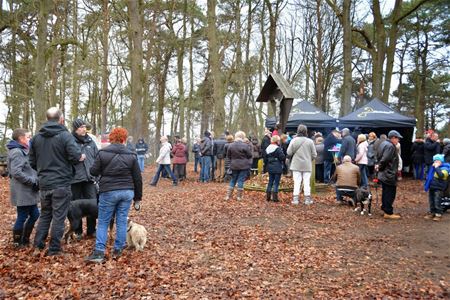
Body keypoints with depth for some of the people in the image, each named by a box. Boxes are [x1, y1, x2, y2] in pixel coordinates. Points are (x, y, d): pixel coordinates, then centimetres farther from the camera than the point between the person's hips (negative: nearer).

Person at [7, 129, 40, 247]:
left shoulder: (23, 151, 15)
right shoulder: (17, 152, -16)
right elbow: (16, 172, -24)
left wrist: (34, 180, 7)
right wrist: (33, 181, -19)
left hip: (28, 191, 10)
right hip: (22, 192, -10)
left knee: (34, 215, 14)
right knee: (22, 217, 1)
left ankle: (25, 239, 25)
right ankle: (17, 242, 15)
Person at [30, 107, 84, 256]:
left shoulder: (36, 137, 7)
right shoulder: (65, 135, -12)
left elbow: (32, 162, 10)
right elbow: (75, 156, -20)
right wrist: (82, 157, 2)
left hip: (44, 184, 5)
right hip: (61, 184, -5)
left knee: (44, 215, 19)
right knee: (58, 217, 3)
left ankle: (38, 246, 18)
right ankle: (54, 249, 9)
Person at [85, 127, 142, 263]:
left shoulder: (103, 153, -3)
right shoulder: (131, 155, 2)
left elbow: (93, 172, -1)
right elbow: (138, 178, 4)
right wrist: (137, 197, 12)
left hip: (108, 192, -2)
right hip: (127, 192, 2)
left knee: (103, 222, 7)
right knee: (122, 221, 10)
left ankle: (99, 252, 2)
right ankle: (118, 250, 16)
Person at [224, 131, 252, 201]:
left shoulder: (230, 145, -3)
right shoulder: (245, 146, -15)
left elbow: (228, 155, 5)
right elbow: (249, 155, -7)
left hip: (234, 166, 3)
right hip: (244, 166, -3)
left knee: (233, 180, 14)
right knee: (241, 180, 3)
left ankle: (228, 196, 13)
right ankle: (239, 196, 8)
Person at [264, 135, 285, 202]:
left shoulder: (267, 148, 9)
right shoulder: (278, 148, -14)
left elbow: (265, 159, 13)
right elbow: (282, 157, -18)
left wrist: (267, 165, 22)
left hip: (270, 168, 7)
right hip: (277, 168, -7)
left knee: (270, 181, 14)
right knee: (276, 182, -1)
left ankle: (268, 196, 15)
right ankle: (274, 197, -3)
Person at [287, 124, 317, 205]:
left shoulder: (294, 141, -9)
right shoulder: (310, 141, -8)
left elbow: (289, 153, -7)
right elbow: (314, 155, -3)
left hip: (296, 165, 0)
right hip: (307, 166, 0)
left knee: (297, 182, 6)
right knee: (307, 182, 8)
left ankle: (295, 199, 6)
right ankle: (307, 199, 14)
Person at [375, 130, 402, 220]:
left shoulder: (383, 144, 13)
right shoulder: (390, 146, -20)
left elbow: (378, 156, 19)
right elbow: (385, 160, -25)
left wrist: (378, 165, 9)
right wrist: (380, 167, -10)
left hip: (383, 174, 10)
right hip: (389, 175, -10)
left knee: (386, 192, 19)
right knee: (390, 194, -4)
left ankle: (385, 208, 28)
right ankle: (388, 213, 0)